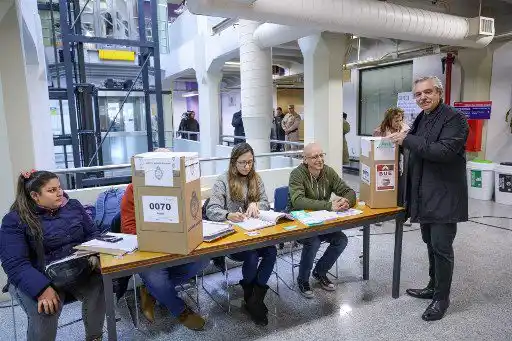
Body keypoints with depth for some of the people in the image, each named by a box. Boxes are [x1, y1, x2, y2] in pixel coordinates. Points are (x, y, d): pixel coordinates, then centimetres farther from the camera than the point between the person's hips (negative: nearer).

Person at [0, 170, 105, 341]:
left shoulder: (73, 206, 6)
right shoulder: (15, 220, -7)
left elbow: (93, 234, 12)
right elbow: (15, 264, -16)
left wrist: (94, 255, -11)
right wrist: (42, 289, -31)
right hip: (38, 278, -3)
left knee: (99, 286, -26)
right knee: (44, 314, -31)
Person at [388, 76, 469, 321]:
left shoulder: (454, 118, -12)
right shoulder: (420, 119, 13)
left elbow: (446, 151, -25)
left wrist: (407, 140, -23)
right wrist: (399, 140, 6)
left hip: (444, 195, -8)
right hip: (424, 195, 8)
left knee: (441, 247, -2)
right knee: (430, 243, 18)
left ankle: (442, 297, 14)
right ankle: (433, 286, 33)